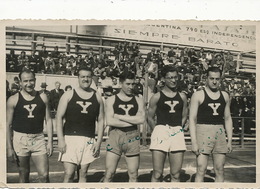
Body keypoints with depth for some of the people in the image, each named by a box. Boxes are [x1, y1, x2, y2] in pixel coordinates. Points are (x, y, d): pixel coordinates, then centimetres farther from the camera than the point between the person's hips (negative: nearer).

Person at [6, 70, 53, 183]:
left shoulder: (42, 97, 3)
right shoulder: (14, 100, -3)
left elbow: (48, 120, 6)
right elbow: (8, 125, -1)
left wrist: (50, 141, 1)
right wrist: (9, 147, -5)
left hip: (38, 139, 1)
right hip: (20, 139, -1)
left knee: (44, 175, -2)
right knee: (23, 175, 10)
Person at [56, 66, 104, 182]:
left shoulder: (97, 97, 9)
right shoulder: (69, 95, 2)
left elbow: (100, 120, 10)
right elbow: (59, 117, -1)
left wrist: (99, 142, 2)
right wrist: (60, 140, -9)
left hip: (88, 141, 2)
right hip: (70, 138, -2)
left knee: (83, 174, 8)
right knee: (69, 174, -5)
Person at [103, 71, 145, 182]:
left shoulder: (138, 101, 10)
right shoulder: (111, 100, 5)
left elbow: (141, 119, -7)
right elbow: (109, 121, -8)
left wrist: (119, 116, -7)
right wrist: (132, 121, -6)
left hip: (132, 138, 2)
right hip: (115, 136, -2)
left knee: (133, 174, 7)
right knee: (109, 173, -2)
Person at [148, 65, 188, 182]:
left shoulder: (182, 97, 11)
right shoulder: (157, 97, 1)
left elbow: (184, 117, 17)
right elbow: (150, 118, 5)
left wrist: (177, 129, 7)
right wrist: (158, 132, 1)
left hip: (177, 133, 3)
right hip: (160, 131, -3)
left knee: (176, 174, 6)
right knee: (157, 174, -2)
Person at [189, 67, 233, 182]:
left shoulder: (224, 96, 12)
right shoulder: (198, 95, -1)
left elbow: (227, 119, 17)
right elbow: (192, 119, -4)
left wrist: (230, 140, 10)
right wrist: (194, 142, -12)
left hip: (220, 133, 4)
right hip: (203, 131, -4)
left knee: (220, 170, 6)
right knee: (201, 170, -6)